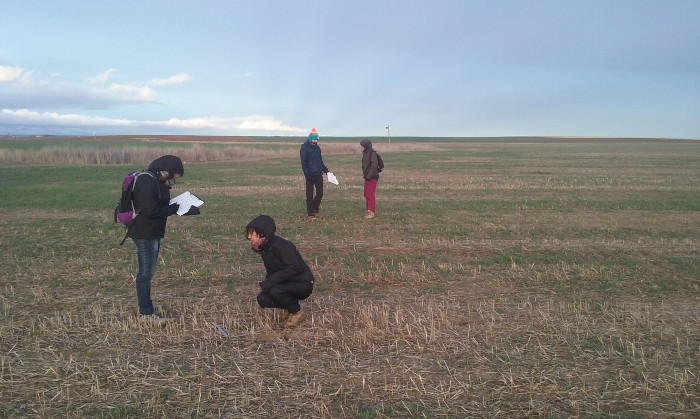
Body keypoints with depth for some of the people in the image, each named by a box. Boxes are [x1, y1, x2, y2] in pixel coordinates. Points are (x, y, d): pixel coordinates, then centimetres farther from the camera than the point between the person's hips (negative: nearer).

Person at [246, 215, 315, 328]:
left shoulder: (279, 245, -24)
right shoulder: (264, 248, 3)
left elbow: (294, 267, -30)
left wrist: (269, 281, -29)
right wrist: (265, 284, -9)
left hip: (303, 284, -8)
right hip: (286, 283, 8)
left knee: (275, 291, -32)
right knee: (262, 299, -14)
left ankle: (298, 313, -7)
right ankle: (286, 307, 14)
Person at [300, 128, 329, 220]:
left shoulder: (317, 148, 12)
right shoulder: (304, 148, -9)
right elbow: (303, 163, -12)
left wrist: (325, 170, 14)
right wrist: (307, 174, -18)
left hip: (318, 174, 6)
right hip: (310, 176, -6)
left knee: (320, 193, 5)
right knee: (310, 195, 2)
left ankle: (315, 208, 25)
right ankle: (310, 213, 9)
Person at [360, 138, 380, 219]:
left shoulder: (372, 153, -15)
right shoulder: (366, 153, 13)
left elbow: (374, 165, -22)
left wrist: (369, 176, -21)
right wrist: (365, 174, 13)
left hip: (372, 177, -10)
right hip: (367, 177, 10)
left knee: (370, 195, -8)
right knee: (366, 194, 14)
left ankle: (371, 213, -4)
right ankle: (369, 212, 22)